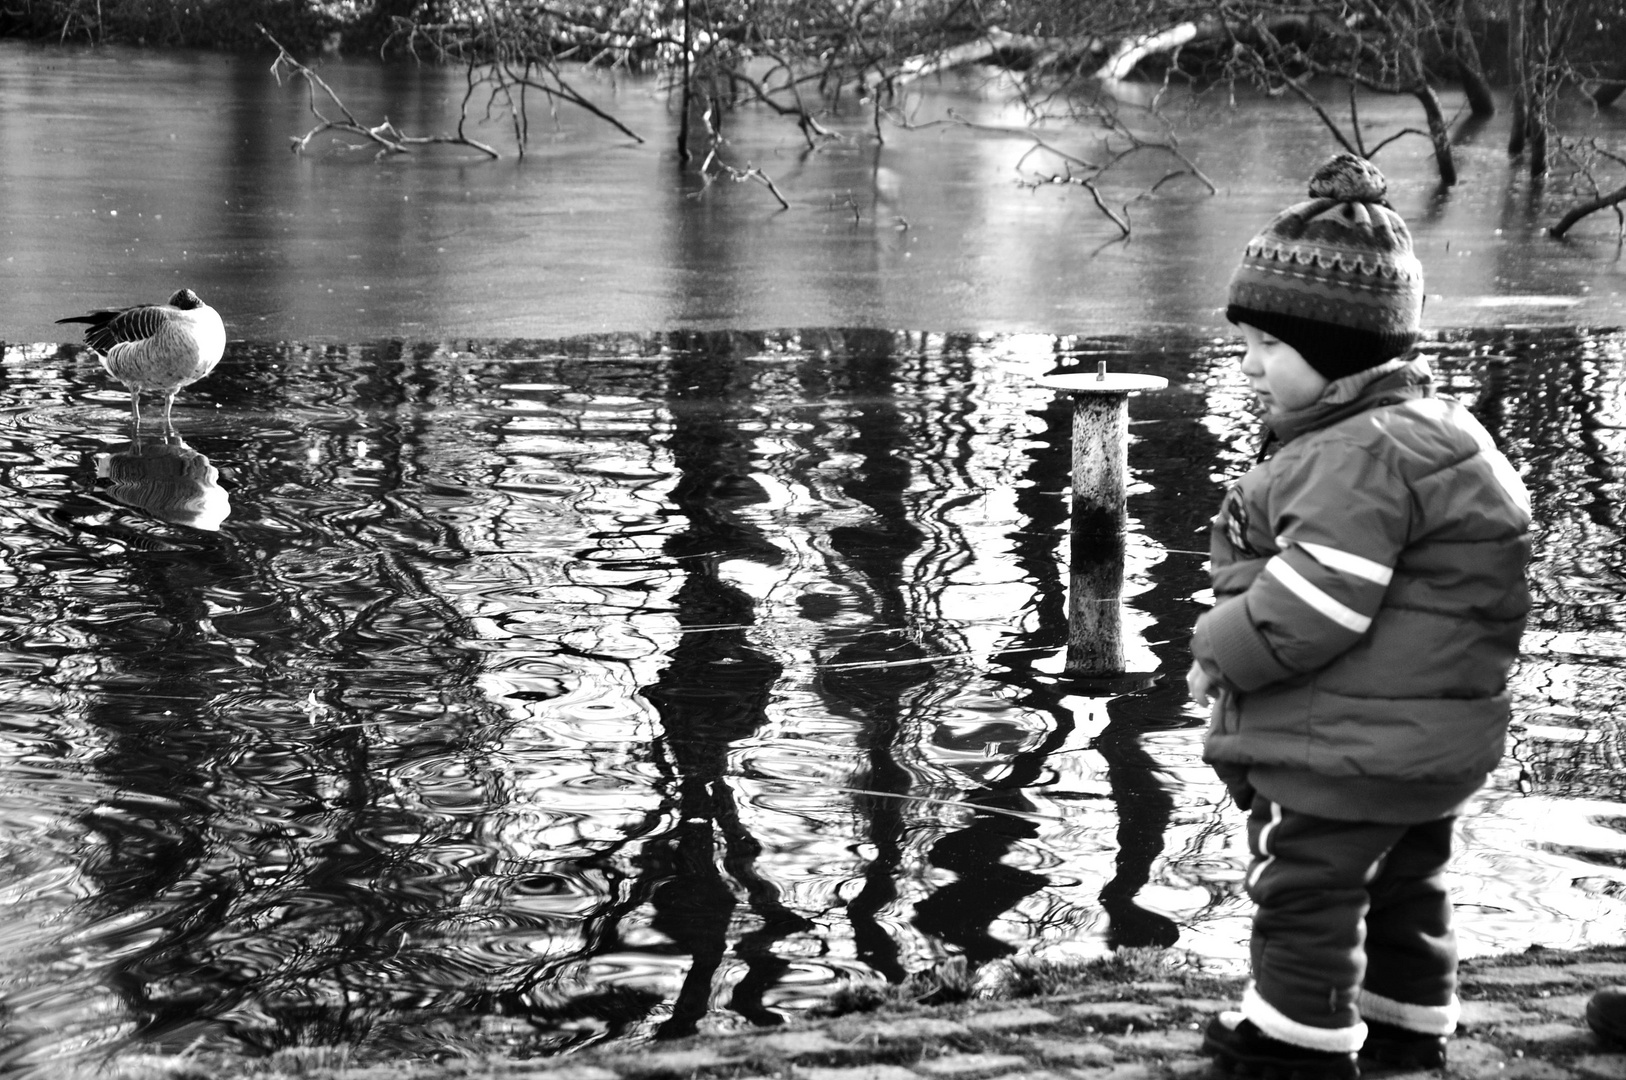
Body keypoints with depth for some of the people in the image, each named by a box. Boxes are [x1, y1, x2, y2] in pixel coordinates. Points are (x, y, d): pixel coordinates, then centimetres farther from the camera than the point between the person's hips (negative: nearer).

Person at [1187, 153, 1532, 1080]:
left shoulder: (1365, 455, -26)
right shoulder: (1409, 428, 8)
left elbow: (1303, 613, -28)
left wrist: (1218, 653, -10)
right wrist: (1232, 640, 5)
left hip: (1346, 749, -10)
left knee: (1304, 889, 6)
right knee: (1402, 882, 23)